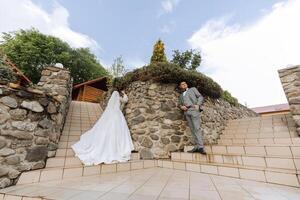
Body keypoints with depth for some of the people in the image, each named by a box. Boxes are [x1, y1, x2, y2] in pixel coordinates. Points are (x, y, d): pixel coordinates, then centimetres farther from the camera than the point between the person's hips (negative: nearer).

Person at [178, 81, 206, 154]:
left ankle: (200, 147, -18)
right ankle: (197, 146, -5)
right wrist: (181, 107, -2)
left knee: (197, 128, -15)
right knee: (192, 129, -3)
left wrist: (198, 105, -9)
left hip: (193, 109, -4)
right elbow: (180, 104, 22)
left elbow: (200, 97, 9)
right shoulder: (181, 95, 30)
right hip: (186, 112, 4)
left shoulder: (193, 89, 20)